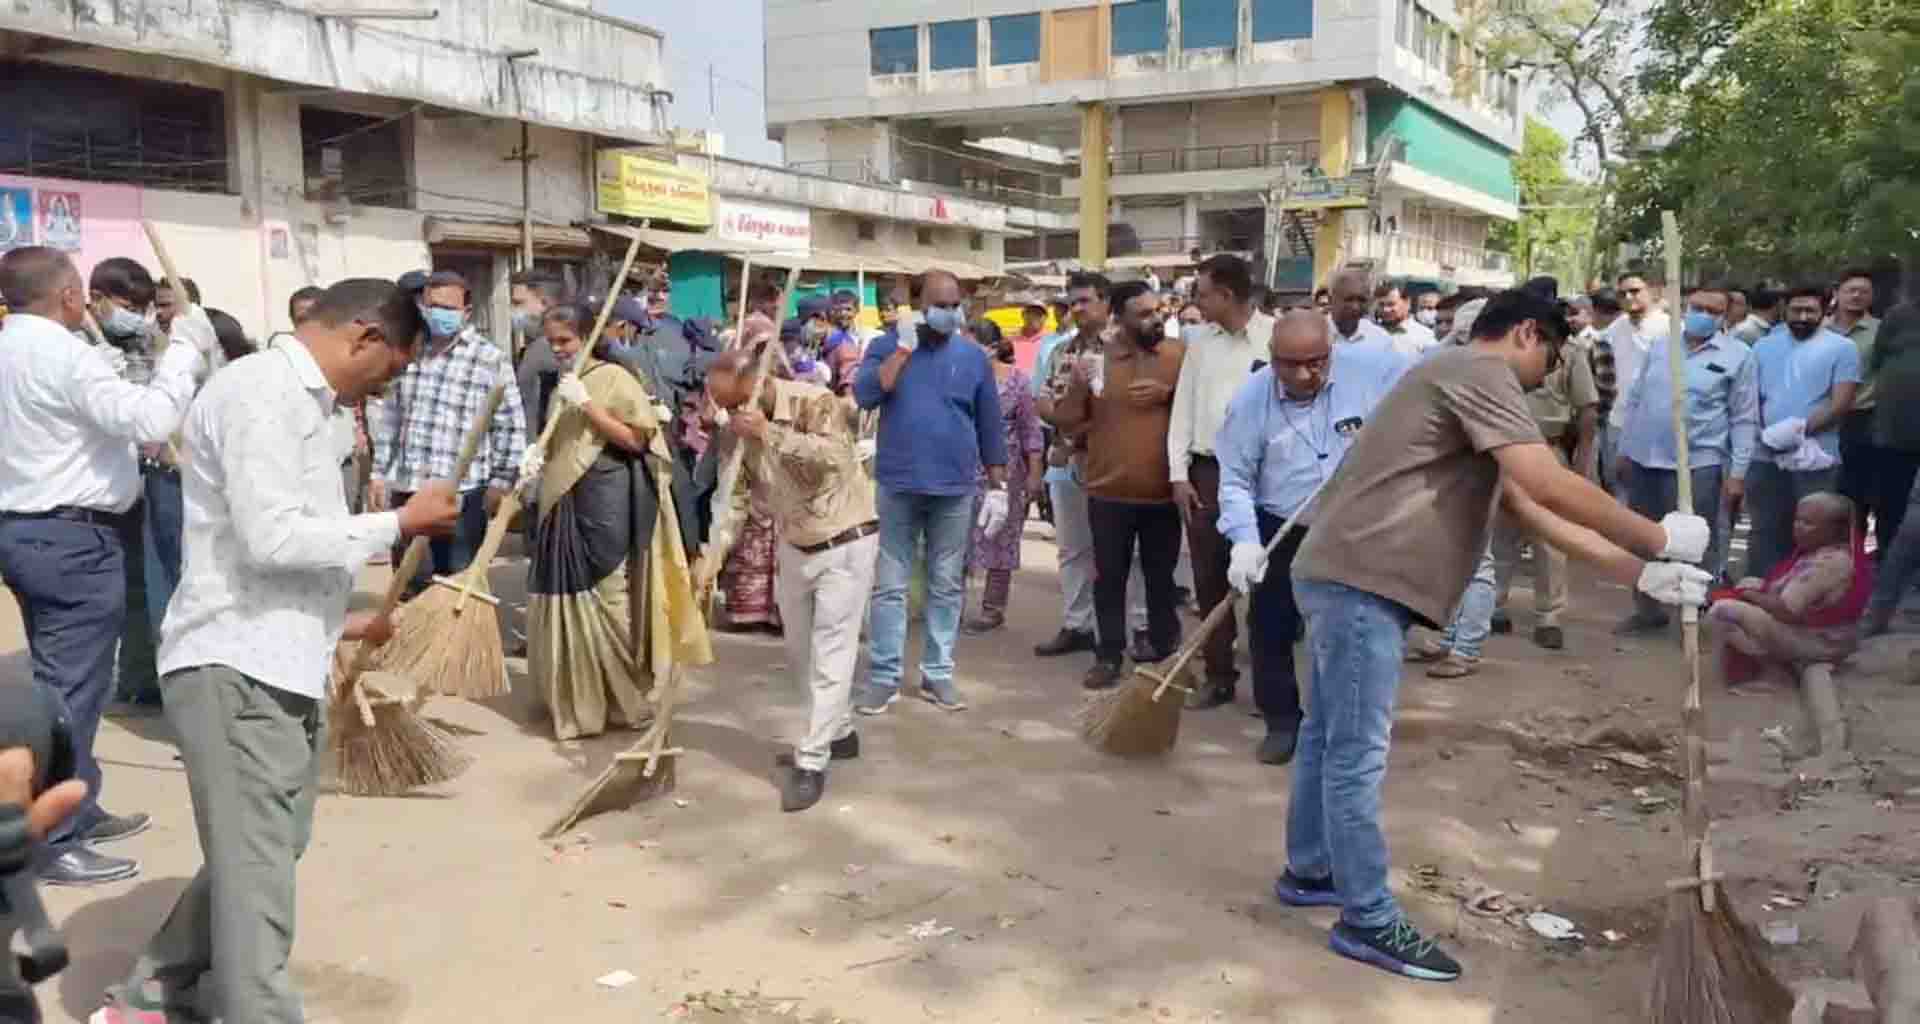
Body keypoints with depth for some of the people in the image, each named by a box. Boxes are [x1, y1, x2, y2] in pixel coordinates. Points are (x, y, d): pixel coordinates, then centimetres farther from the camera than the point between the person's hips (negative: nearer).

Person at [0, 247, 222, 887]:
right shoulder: (61, 352, -17)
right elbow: (149, 419, -24)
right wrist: (187, 354, -13)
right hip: (72, 537, -10)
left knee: (62, 681, 18)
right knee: (71, 688, -5)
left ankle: (73, 812, 29)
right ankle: (53, 844, 0)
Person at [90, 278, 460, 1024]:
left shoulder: (298, 401, 17)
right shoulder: (260, 391, -14)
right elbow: (270, 539, -23)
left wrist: (340, 622, 20)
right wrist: (399, 522, -15)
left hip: (279, 667, 10)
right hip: (235, 670, -10)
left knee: (264, 854, 18)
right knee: (256, 875, -6)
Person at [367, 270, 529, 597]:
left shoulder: (490, 359, -4)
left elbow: (510, 426, -3)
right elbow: (387, 419, 14)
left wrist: (501, 481, -6)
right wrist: (378, 474, 12)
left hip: (462, 493, -4)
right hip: (406, 490, 4)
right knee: (410, 588, 13)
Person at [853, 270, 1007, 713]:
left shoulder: (973, 356, 5)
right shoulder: (887, 346, 2)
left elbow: (990, 427, 8)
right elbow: (864, 395, -16)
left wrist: (998, 487, 5)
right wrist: (906, 346, -16)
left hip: (955, 491, 1)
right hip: (897, 487, -1)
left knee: (947, 587, 8)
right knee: (889, 586, 3)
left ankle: (937, 673, 19)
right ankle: (883, 675, 11)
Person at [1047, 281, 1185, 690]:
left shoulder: (1179, 354, 0)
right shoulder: (1093, 359, -1)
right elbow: (1066, 422, 2)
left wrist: (1169, 393, -13)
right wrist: (1077, 386, -16)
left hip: (1163, 491, 0)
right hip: (1109, 491, 0)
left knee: (1161, 576, 11)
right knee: (1109, 577, 7)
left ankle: (1163, 649, 25)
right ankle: (1109, 655, 17)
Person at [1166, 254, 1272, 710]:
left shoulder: (1277, 336, -8)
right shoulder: (1200, 338, 9)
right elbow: (1184, 406, 11)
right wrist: (1179, 473, 5)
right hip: (1205, 471, 5)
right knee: (1209, 579, 9)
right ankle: (1218, 673, 20)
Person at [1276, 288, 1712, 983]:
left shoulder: (1468, 390, 23)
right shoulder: (1479, 370, -9)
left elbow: (1532, 509, 19)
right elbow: (1550, 484, -19)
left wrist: (1639, 571, 14)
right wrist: (1659, 540, -7)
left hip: (1349, 575, 11)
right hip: (1362, 579, -11)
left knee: (1331, 737, 20)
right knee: (1359, 755, -4)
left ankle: (1308, 870, 33)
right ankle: (1369, 921, 3)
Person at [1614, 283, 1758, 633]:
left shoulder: (1738, 356, -3)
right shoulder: (1659, 347, 10)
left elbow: (1745, 419, -4)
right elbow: (1635, 400, 15)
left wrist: (1738, 472, -9)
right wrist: (1625, 450, 13)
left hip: (1697, 465, -5)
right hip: (1644, 461, 5)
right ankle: (1648, 610, 27)